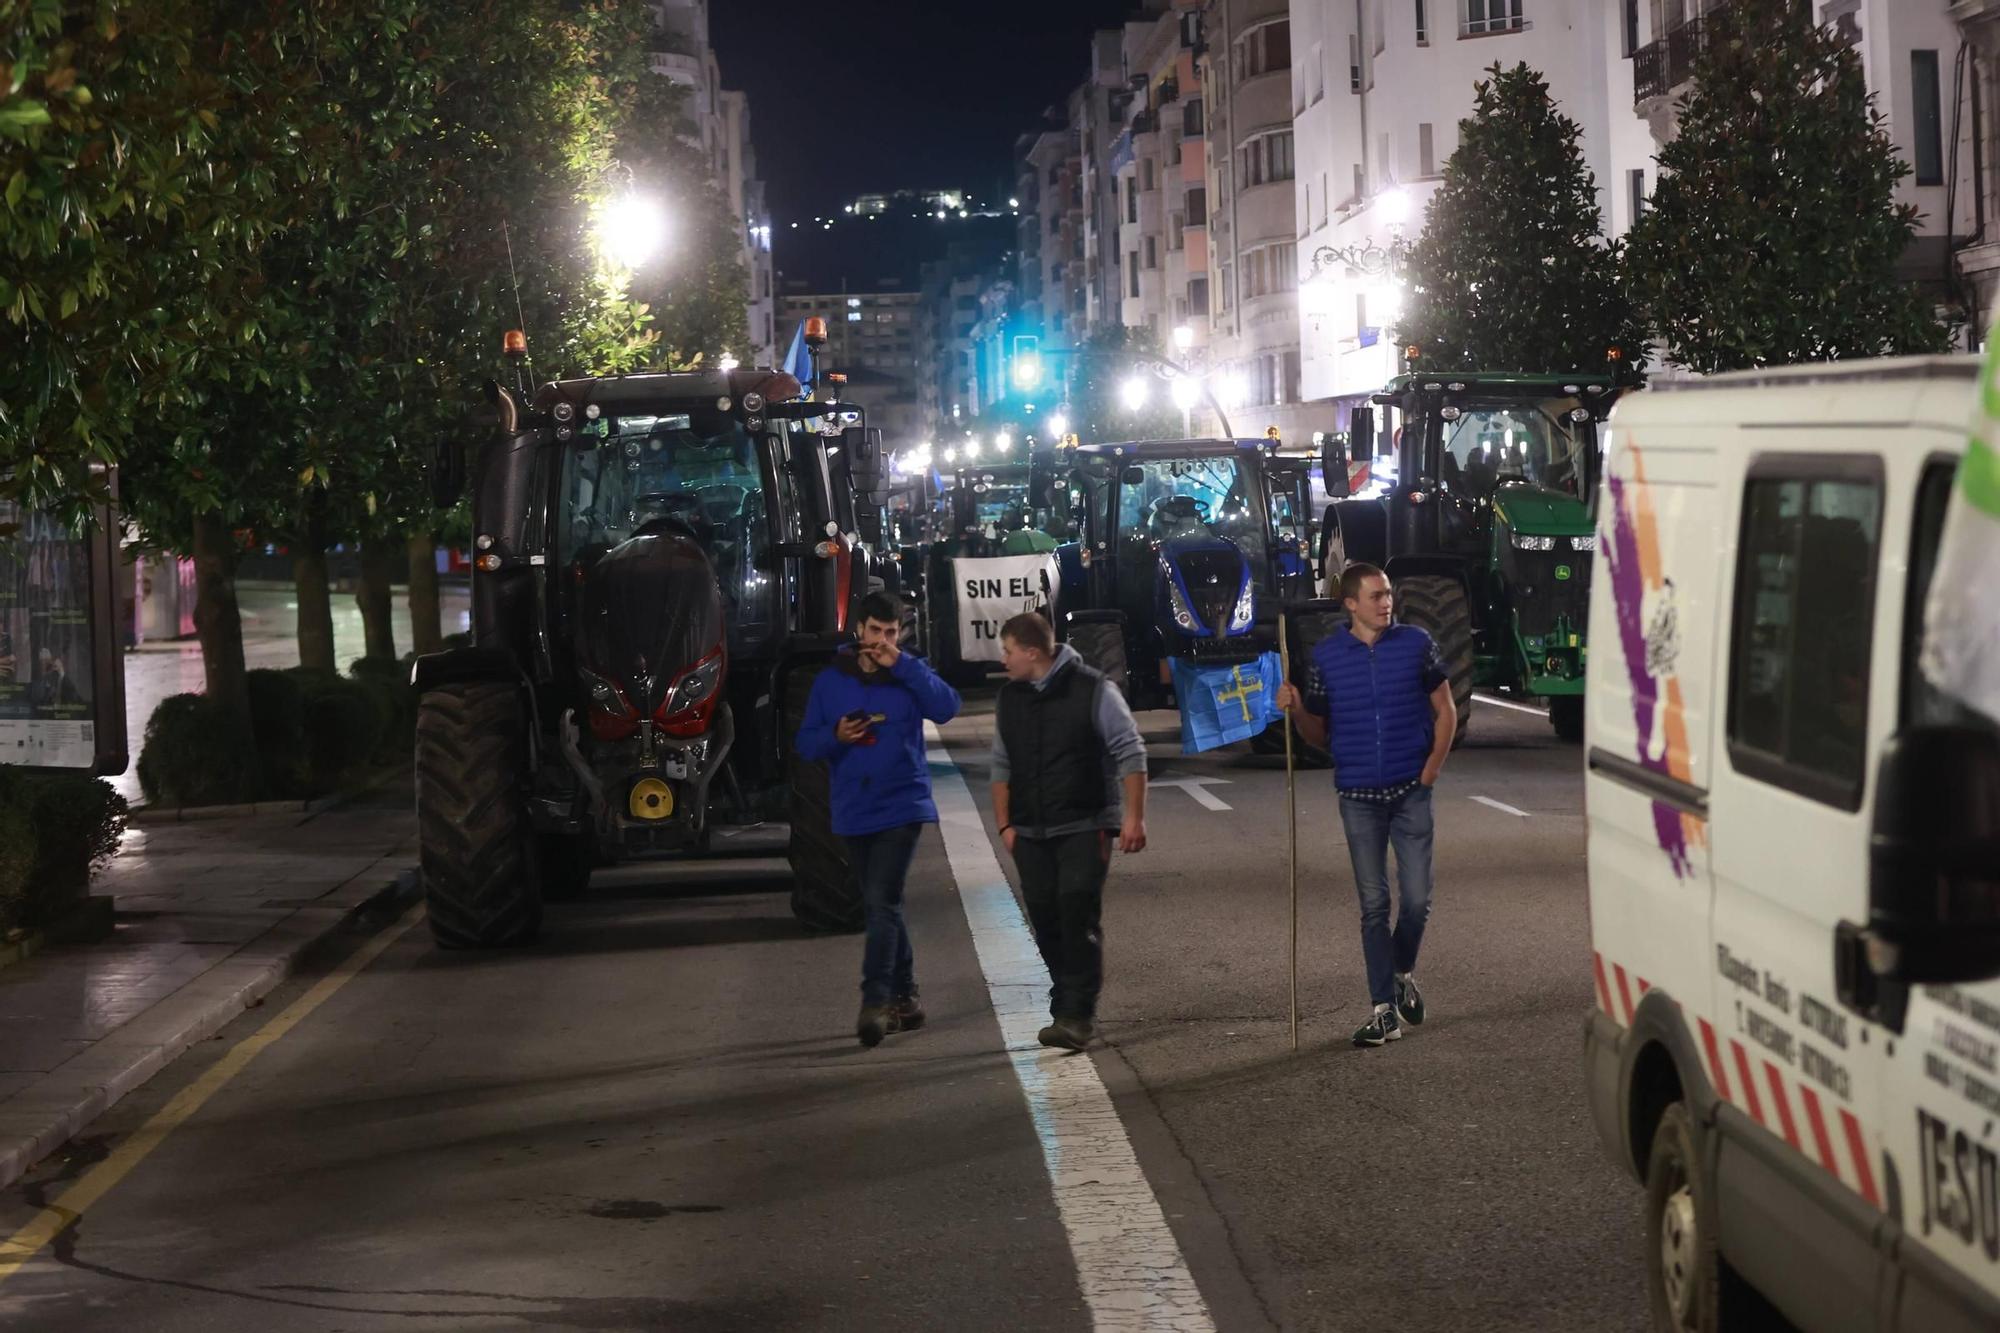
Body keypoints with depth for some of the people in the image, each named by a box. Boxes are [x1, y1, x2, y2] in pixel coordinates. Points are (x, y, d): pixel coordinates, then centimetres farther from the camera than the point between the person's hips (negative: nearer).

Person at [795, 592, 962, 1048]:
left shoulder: (910, 674, 1)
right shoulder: (831, 680, 5)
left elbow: (946, 707, -17)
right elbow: (806, 743, 7)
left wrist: (901, 664, -19)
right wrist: (836, 735, -15)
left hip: (901, 808, -3)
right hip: (854, 813, 4)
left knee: (882, 903, -15)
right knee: (882, 907, 11)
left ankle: (875, 1002, -19)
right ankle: (903, 999, 21)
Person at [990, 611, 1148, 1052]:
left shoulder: (1093, 691, -8)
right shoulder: (1010, 698, 11)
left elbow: (1130, 754, -6)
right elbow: (1002, 765, 19)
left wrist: (1133, 817, -11)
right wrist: (1004, 823, 12)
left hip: (1085, 828, -6)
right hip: (1031, 833, 6)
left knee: (1079, 916, -14)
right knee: (1046, 921, 5)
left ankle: (1077, 1015, -14)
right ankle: (1066, 1011, 15)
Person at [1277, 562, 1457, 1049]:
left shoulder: (1415, 643, 0)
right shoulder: (1326, 656, 2)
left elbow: (1445, 709, 7)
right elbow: (1318, 733, 7)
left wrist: (1434, 763, -4)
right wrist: (1295, 709, -13)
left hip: (1411, 790, 0)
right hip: (1358, 795, 0)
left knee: (1417, 897, -3)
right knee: (1373, 904, 2)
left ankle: (1404, 973, 26)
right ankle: (1384, 1010, 7)